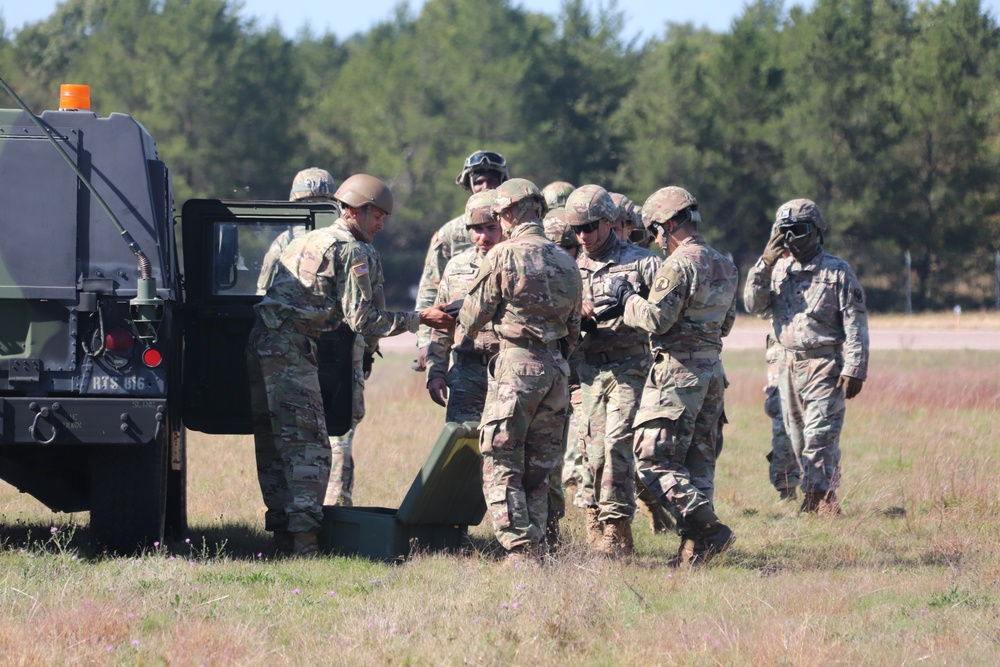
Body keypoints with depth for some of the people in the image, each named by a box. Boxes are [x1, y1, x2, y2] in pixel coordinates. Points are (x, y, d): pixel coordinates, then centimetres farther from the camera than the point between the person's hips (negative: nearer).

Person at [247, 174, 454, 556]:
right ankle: (302, 542, -18)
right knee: (309, 447, -10)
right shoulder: (354, 251, -4)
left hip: (262, 345, 9)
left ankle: (282, 532, 11)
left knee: (273, 445, 11)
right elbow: (362, 320, -9)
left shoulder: (306, 241, 24)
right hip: (291, 352, -9)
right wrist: (418, 320, -2)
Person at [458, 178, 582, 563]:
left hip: (516, 365, -6)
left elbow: (473, 316, -1)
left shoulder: (504, 256, -8)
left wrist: (464, 334, 21)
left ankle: (521, 552, -12)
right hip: (556, 369, 6)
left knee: (501, 468, -3)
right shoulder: (566, 263, 13)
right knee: (538, 472, 12)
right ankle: (536, 551, 9)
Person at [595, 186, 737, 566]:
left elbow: (656, 319, -19)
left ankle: (707, 529, -16)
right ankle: (694, 545, 8)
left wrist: (628, 299, 0)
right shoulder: (724, 267, 15)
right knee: (698, 461, 10)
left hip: (678, 371, -9)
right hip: (712, 370, 9)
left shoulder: (679, 265, -14)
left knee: (655, 460, -7)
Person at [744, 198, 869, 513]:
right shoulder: (779, 269, 11)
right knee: (799, 438, 8)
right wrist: (765, 264, -10)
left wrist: (854, 370, -12)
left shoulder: (837, 272, -3)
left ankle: (820, 497, -11)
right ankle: (820, 499, 15)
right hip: (789, 366, 6)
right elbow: (755, 305, 0)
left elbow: (855, 325, -5)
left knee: (820, 435, -13)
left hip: (824, 366, -6)